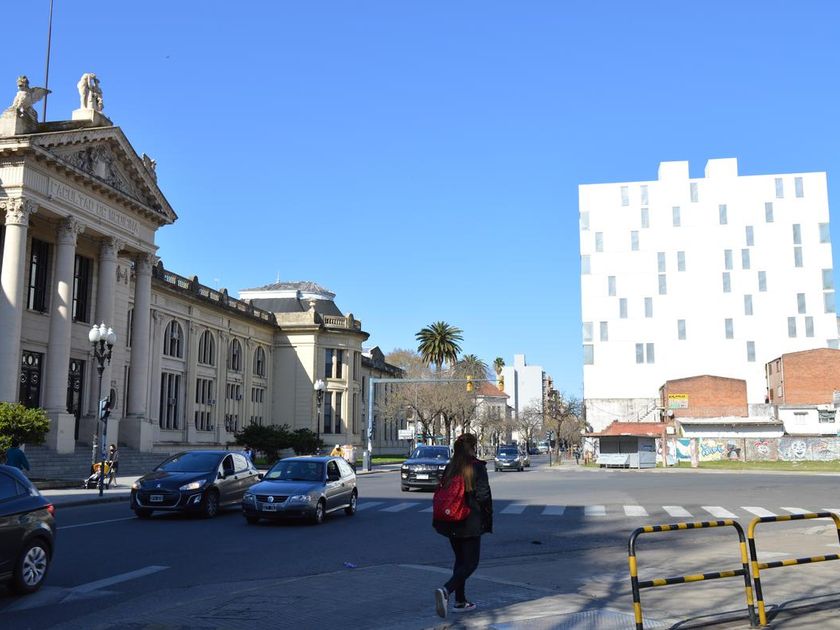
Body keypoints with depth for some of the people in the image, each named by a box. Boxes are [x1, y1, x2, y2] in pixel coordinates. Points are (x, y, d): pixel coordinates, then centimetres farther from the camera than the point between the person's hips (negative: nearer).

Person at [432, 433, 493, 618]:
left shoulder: (449, 468, 6)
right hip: (471, 523, -6)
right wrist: (488, 522, -1)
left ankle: (460, 601, 21)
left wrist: (439, 522, 16)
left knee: (460, 560, 19)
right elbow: (483, 496, -13)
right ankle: (445, 591, -20)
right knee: (470, 562, 0)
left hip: (451, 523, 6)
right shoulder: (477, 467, -11)